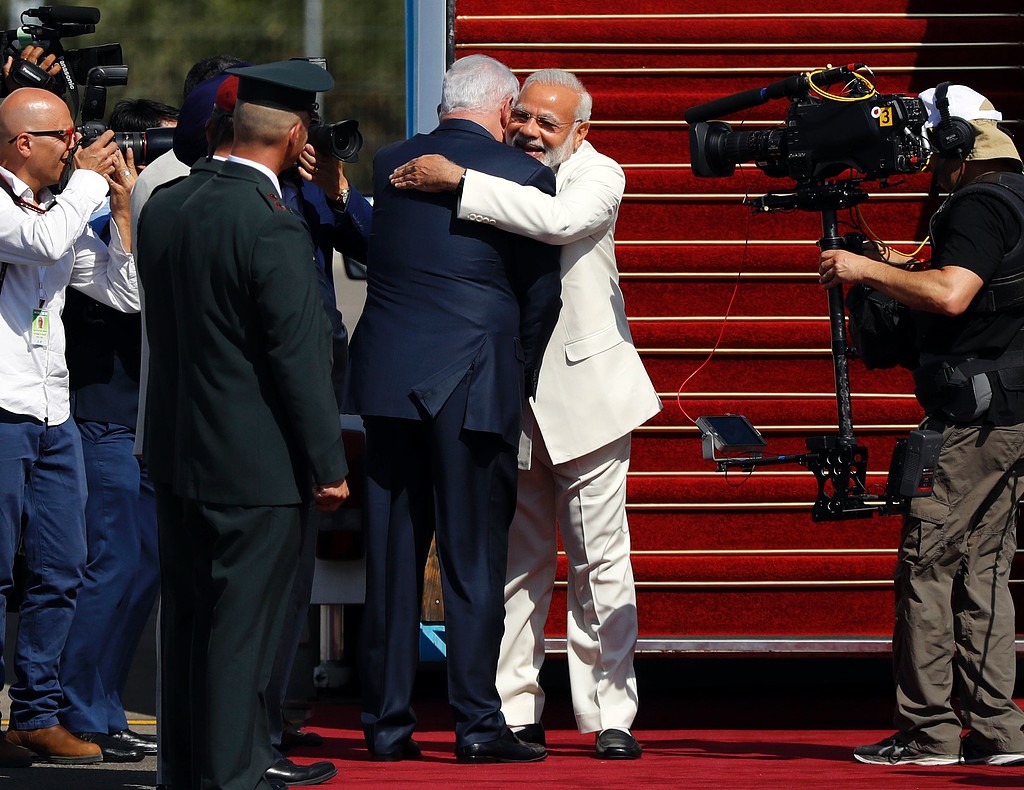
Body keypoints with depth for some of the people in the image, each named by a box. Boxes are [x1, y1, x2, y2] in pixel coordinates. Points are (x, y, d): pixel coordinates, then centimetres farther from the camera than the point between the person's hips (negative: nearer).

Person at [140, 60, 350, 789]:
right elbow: (299, 359, -16)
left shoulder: (168, 213, 5)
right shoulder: (272, 229, -18)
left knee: (189, 621, 14)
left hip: (182, 454, 7)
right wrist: (328, 466, -10)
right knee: (242, 628, -1)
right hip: (260, 467, -7)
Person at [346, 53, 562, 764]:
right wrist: (523, 371, 16)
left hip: (386, 377, 4)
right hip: (474, 383, -4)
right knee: (474, 557, 2)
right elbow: (542, 290, 0)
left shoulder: (390, 165, 8)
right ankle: (478, 725, 1)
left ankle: (388, 723, 11)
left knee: (392, 556, 9)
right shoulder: (524, 174, -4)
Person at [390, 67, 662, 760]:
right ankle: (516, 713, 10)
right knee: (517, 558, 6)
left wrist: (459, 182, -32)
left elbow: (560, 220, -30)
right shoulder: (497, 175, 4)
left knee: (601, 559, -2)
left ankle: (611, 716, 3)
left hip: (582, 385, -3)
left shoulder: (599, 176, -7)